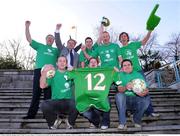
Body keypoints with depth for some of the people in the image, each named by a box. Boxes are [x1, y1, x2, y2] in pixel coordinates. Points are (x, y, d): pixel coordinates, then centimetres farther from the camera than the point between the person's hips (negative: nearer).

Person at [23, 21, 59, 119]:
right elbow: (29, 39, 14)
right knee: (36, 93, -3)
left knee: (48, 94, 2)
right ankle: (31, 114, 2)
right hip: (39, 70, -1)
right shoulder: (40, 46, 19)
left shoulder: (56, 50, 24)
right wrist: (27, 27, 6)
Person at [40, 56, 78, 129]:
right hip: (55, 102, 0)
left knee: (76, 105, -33)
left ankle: (70, 123, 2)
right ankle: (53, 122, 3)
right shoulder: (52, 74, 10)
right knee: (44, 105, -31)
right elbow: (42, 86, -2)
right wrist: (44, 72, -13)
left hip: (68, 101, 0)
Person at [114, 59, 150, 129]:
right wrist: (126, 87, -33)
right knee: (119, 95, -30)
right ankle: (122, 123, -22)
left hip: (136, 101, 1)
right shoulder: (120, 75, 5)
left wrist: (144, 92, -27)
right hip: (125, 101, -1)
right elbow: (119, 89, -10)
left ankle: (136, 120, -1)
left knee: (146, 98, -27)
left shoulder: (138, 75, 8)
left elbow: (146, 89, -2)